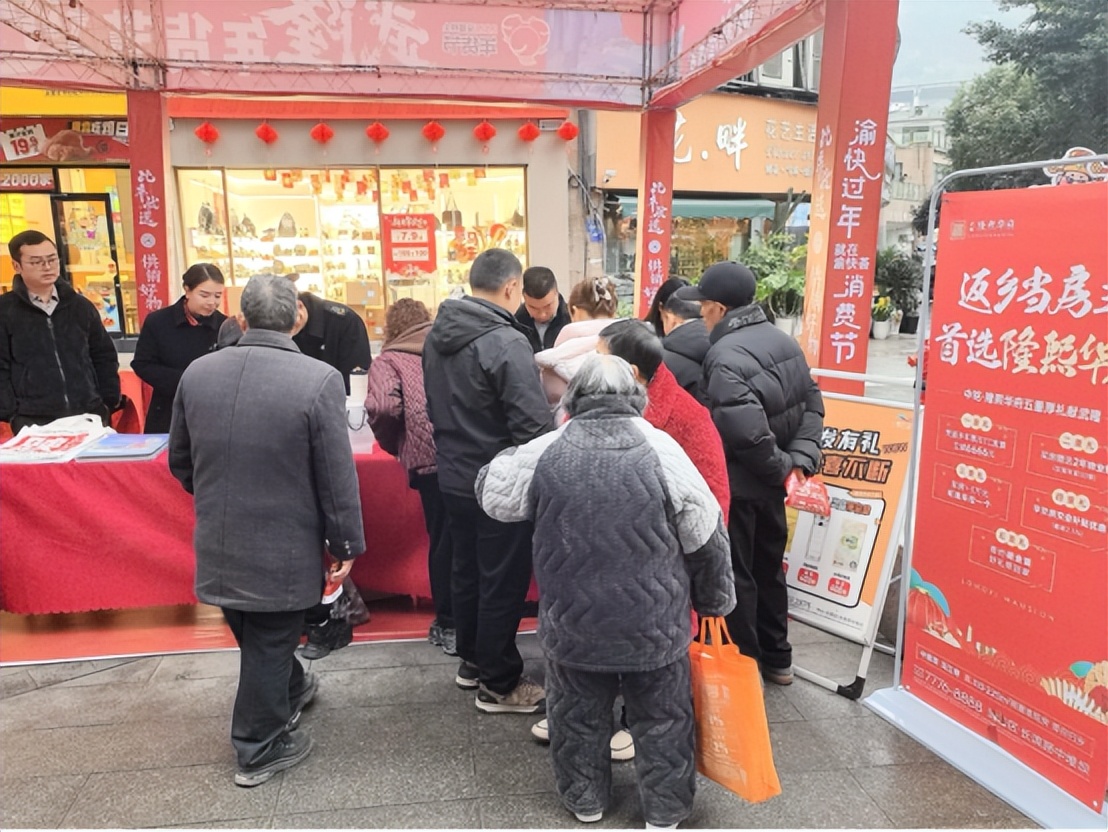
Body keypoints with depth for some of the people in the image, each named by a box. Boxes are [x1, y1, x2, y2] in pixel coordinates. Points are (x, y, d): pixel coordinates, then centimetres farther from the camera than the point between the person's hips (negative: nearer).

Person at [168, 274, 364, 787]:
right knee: (270, 645, 11)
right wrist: (347, 544, -5)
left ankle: (289, 691, 50)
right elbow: (337, 478, -17)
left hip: (217, 545, 5)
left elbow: (180, 462, 9)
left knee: (257, 638, 25)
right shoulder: (318, 380, -20)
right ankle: (261, 749, 28)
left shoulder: (196, 373, -3)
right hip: (283, 549, -5)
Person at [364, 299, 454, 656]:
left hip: (430, 456, -3)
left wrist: (395, 446, 12)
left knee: (443, 540, 11)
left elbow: (384, 406, -6)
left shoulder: (388, 360, 11)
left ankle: (449, 626, 24)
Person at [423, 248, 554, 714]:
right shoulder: (506, 342, -23)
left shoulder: (437, 334, 4)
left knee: (466, 571, 21)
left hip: (453, 476, 9)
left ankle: (472, 662, 38)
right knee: (503, 584, 6)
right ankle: (499, 685, 20)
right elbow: (533, 425, -24)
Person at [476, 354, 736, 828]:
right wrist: (715, 602, 8)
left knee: (578, 715, 22)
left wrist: (513, 455, 25)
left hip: (573, 623, 1)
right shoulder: (661, 448, -13)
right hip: (655, 625, -1)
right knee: (662, 716, 19)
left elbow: (490, 493, 7)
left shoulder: (546, 452, -10)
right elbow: (707, 539, -6)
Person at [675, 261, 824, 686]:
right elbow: (812, 402, 7)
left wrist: (780, 467, -16)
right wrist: (801, 457, -2)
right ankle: (776, 658, 36)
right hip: (771, 482, 9)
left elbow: (746, 430, -32)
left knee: (734, 577, 8)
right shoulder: (782, 341, 4)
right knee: (768, 568, 22)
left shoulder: (724, 357, -24)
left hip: (737, 484, -9)